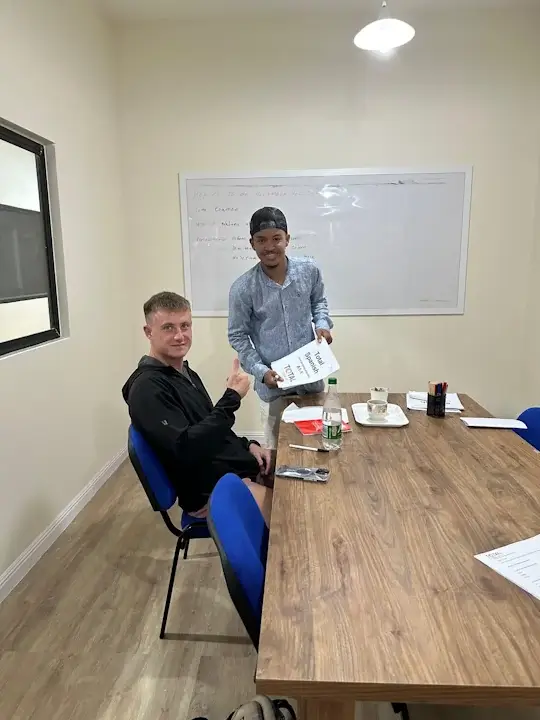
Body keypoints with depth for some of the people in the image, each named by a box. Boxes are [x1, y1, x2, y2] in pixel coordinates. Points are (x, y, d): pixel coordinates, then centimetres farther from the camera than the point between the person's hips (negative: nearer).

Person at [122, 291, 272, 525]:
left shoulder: (186, 373, 13)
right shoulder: (147, 388, -17)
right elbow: (186, 449, -28)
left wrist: (247, 445, 3)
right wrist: (231, 398, -25)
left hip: (241, 469, 9)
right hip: (210, 491, -9)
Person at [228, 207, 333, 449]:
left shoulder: (309, 270, -8)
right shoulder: (242, 288, -16)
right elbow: (237, 336, -7)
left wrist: (322, 324, -7)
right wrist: (261, 371, -16)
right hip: (273, 383, -2)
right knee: (277, 446, 15)